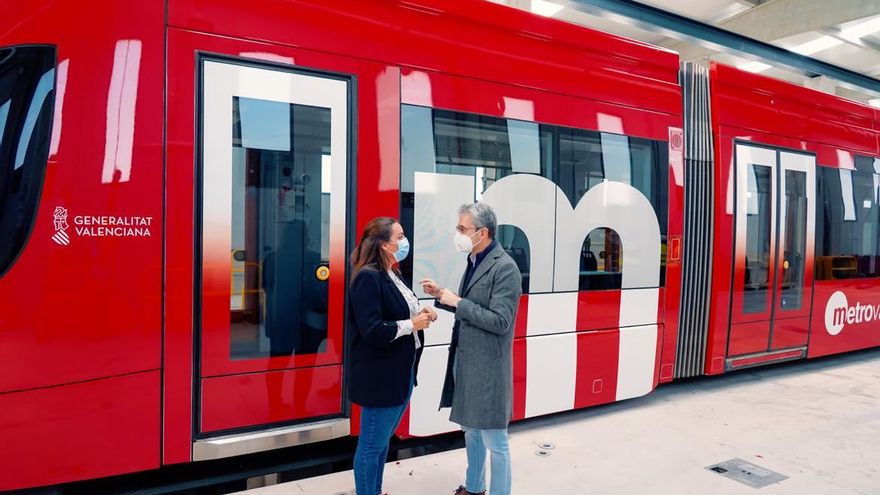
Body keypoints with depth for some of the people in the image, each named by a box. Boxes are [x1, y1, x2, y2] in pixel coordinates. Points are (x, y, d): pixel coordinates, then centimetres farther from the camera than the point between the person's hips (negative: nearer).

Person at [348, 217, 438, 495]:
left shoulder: (392, 275, 10)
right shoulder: (368, 277, -18)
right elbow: (372, 330, -25)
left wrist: (422, 314, 1)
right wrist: (412, 324, -17)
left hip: (400, 372, 10)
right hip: (380, 375, -10)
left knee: (383, 439, 22)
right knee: (372, 444, 5)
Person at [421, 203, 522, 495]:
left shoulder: (504, 268, -18)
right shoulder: (474, 262, 9)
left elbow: (499, 321, -23)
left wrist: (457, 302, -21)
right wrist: (441, 295, 3)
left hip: (487, 367, -9)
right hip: (465, 362, 9)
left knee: (494, 440, 4)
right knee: (471, 431, 23)